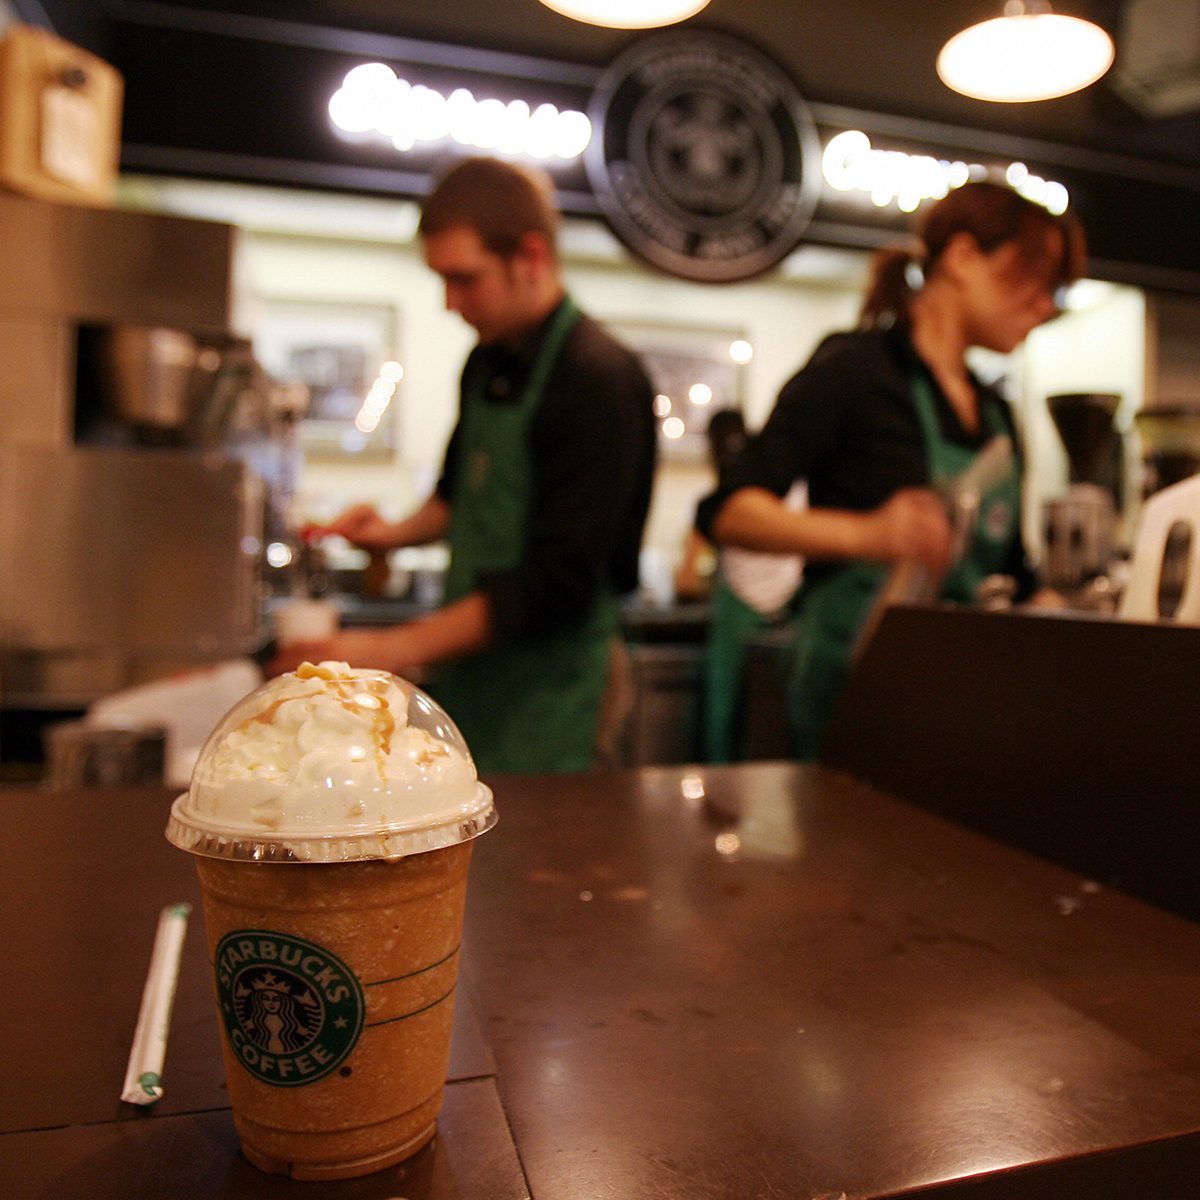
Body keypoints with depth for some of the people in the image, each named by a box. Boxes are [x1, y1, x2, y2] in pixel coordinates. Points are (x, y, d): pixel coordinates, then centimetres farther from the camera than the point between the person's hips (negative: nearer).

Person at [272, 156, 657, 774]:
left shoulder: (599, 380, -18)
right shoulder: (487, 362, 7)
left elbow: (557, 582, -22)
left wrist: (391, 648, -21)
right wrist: (399, 532, 2)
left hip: (547, 689, -7)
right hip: (468, 670, 7)